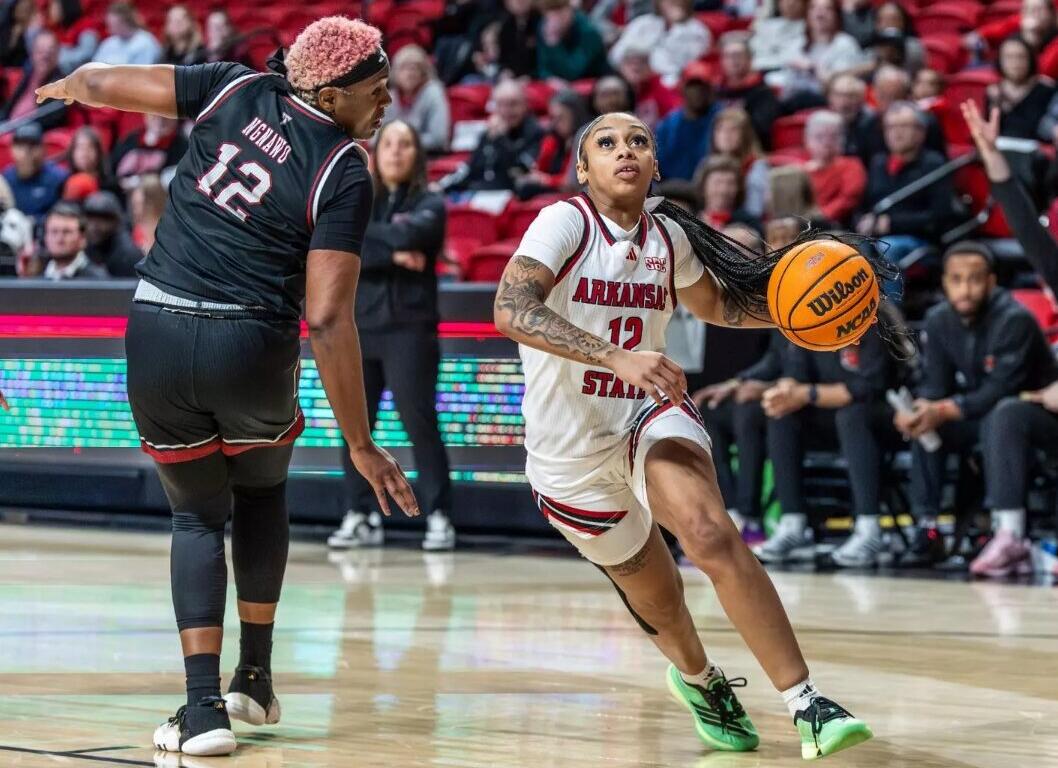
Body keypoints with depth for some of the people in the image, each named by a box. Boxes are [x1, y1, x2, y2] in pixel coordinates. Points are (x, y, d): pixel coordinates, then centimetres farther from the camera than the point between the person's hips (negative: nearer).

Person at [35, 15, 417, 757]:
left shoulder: (236, 89, 2)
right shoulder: (345, 173, -8)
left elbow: (102, 83, 7)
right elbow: (327, 320, -14)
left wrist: (71, 85, 33)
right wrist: (362, 445, -9)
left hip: (156, 334, 3)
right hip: (251, 345, -2)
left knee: (199, 513, 19)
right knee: (263, 491, 29)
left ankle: (204, 705, 3)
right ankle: (255, 678, 33)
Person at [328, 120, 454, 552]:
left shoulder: (429, 204, 4)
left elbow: (411, 234, -17)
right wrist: (392, 255, -15)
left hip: (409, 327, -3)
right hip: (359, 326, 3)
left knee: (420, 422, -9)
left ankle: (439, 517, -5)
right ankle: (361, 517, 9)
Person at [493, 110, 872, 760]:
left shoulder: (668, 236, 1)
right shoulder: (565, 223, -14)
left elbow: (716, 304, 22)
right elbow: (511, 310, -31)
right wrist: (617, 356, -41)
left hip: (650, 415, 2)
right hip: (569, 447, -2)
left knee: (712, 535, -28)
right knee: (657, 597, 12)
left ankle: (807, 704, -31)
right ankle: (699, 678, 48)